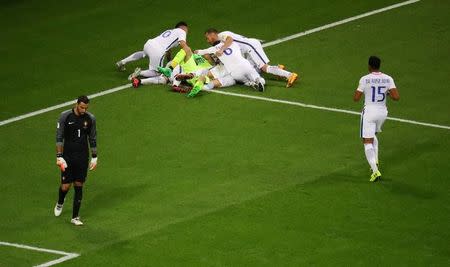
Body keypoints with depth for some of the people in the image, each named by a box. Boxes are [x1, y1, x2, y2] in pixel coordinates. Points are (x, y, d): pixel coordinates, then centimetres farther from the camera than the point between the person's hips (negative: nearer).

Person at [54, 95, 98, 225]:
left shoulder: (90, 119, -1)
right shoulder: (65, 116, -8)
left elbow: (93, 139, 9)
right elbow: (59, 137, -6)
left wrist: (94, 158, 8)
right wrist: (59, 157, -11)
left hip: (83, 158, 2)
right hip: (68, 157, -2)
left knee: (79, 186, 1)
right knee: (65, 186, -1)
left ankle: (75, 217, 9)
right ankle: (60, 203, 33)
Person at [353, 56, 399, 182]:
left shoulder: (365, 79, -13)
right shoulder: (388, 79, -5)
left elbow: (356, 98, -10)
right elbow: (396, 97, -12)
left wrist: (357, 91, 11)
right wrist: (387, 93, 8)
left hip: (369, 112, -5)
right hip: (382, 112, 5)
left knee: (367, 142, -1)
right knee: (373, 135, 31)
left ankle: (375, 170, -14)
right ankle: (375, 161, 26)